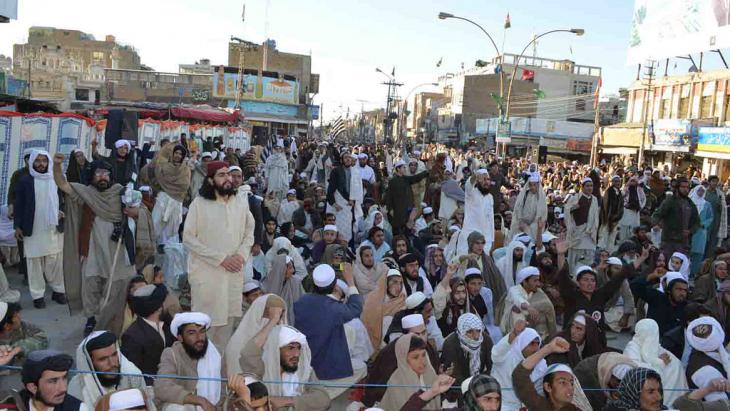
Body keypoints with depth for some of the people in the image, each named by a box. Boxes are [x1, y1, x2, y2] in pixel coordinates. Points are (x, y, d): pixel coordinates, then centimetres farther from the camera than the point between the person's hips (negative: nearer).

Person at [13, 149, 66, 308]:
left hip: (53, 228, 2)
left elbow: (63, 200, 14)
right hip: (32, 229, -2)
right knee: (35, 262, 3)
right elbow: (18, 204, 0)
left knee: (56, 261, 6)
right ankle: (37, 295, 8)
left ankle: (58, 290, 18)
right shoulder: (24, 181, -1)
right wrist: (18, 226, -5)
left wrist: (62, 212, -5)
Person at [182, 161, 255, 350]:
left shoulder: (241, 203, 6)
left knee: (228, 319, 12)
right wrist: (221, 259, -14)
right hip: (206, 273, -4)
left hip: (234, 273, 4)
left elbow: (249, 232, 15)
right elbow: (188, 239, -10)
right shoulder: (199, 204, -7)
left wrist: (241, 255, -5)